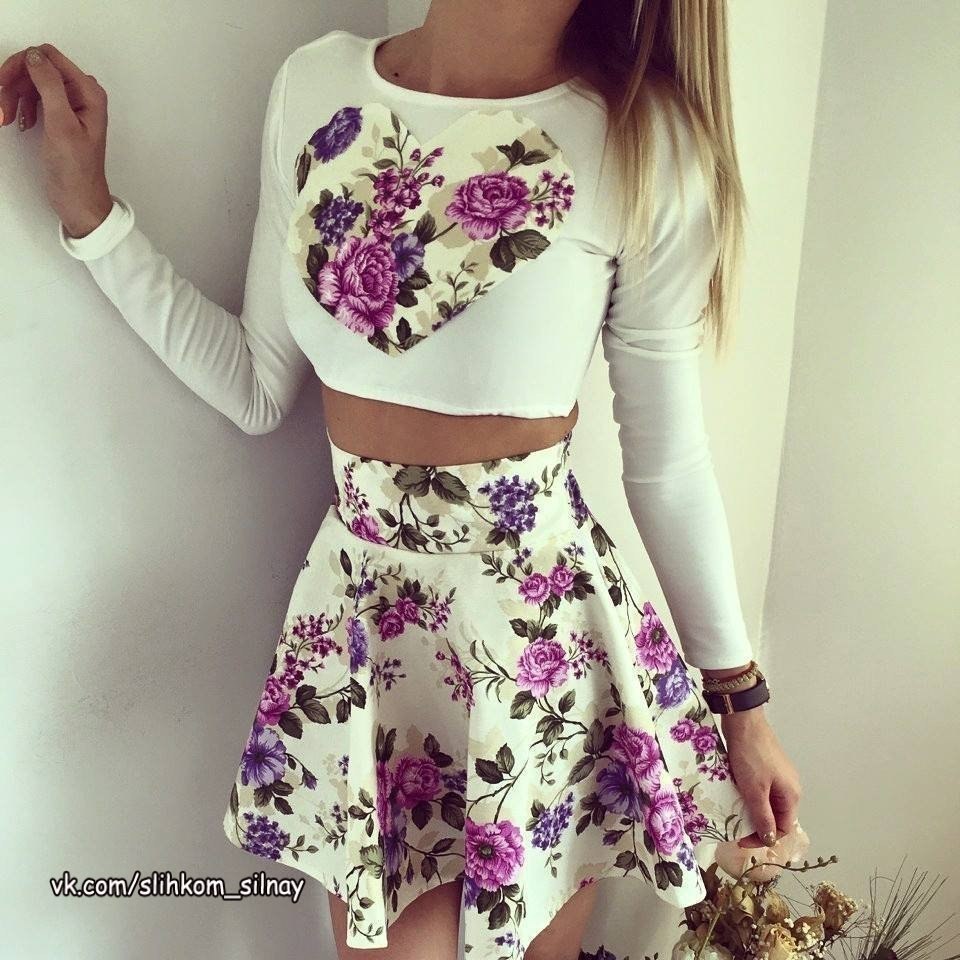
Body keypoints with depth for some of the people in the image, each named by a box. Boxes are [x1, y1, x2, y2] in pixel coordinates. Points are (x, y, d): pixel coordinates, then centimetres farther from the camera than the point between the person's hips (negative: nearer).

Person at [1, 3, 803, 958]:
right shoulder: (315, 86, -1)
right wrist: (86, 207, 2)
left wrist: (740, 697, 3)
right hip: (360, 601, 3)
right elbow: (257, 390, 4)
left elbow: (668, 459, -4)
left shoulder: (647, 142, -12)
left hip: (541, 621, -2)